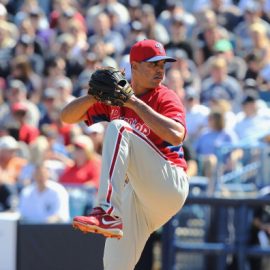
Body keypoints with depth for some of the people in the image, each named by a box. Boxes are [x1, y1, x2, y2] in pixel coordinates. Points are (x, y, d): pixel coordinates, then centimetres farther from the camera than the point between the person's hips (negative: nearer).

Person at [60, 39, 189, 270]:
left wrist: (135, 103, -18)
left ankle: (108, 214, -42)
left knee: (118, 129, -24)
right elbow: (67, 116, 10)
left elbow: (176, 136, -19)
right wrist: (95, 95, -9)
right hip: (136, 194, 5)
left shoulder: (165, 97, 1)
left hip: (171, 186, -5)